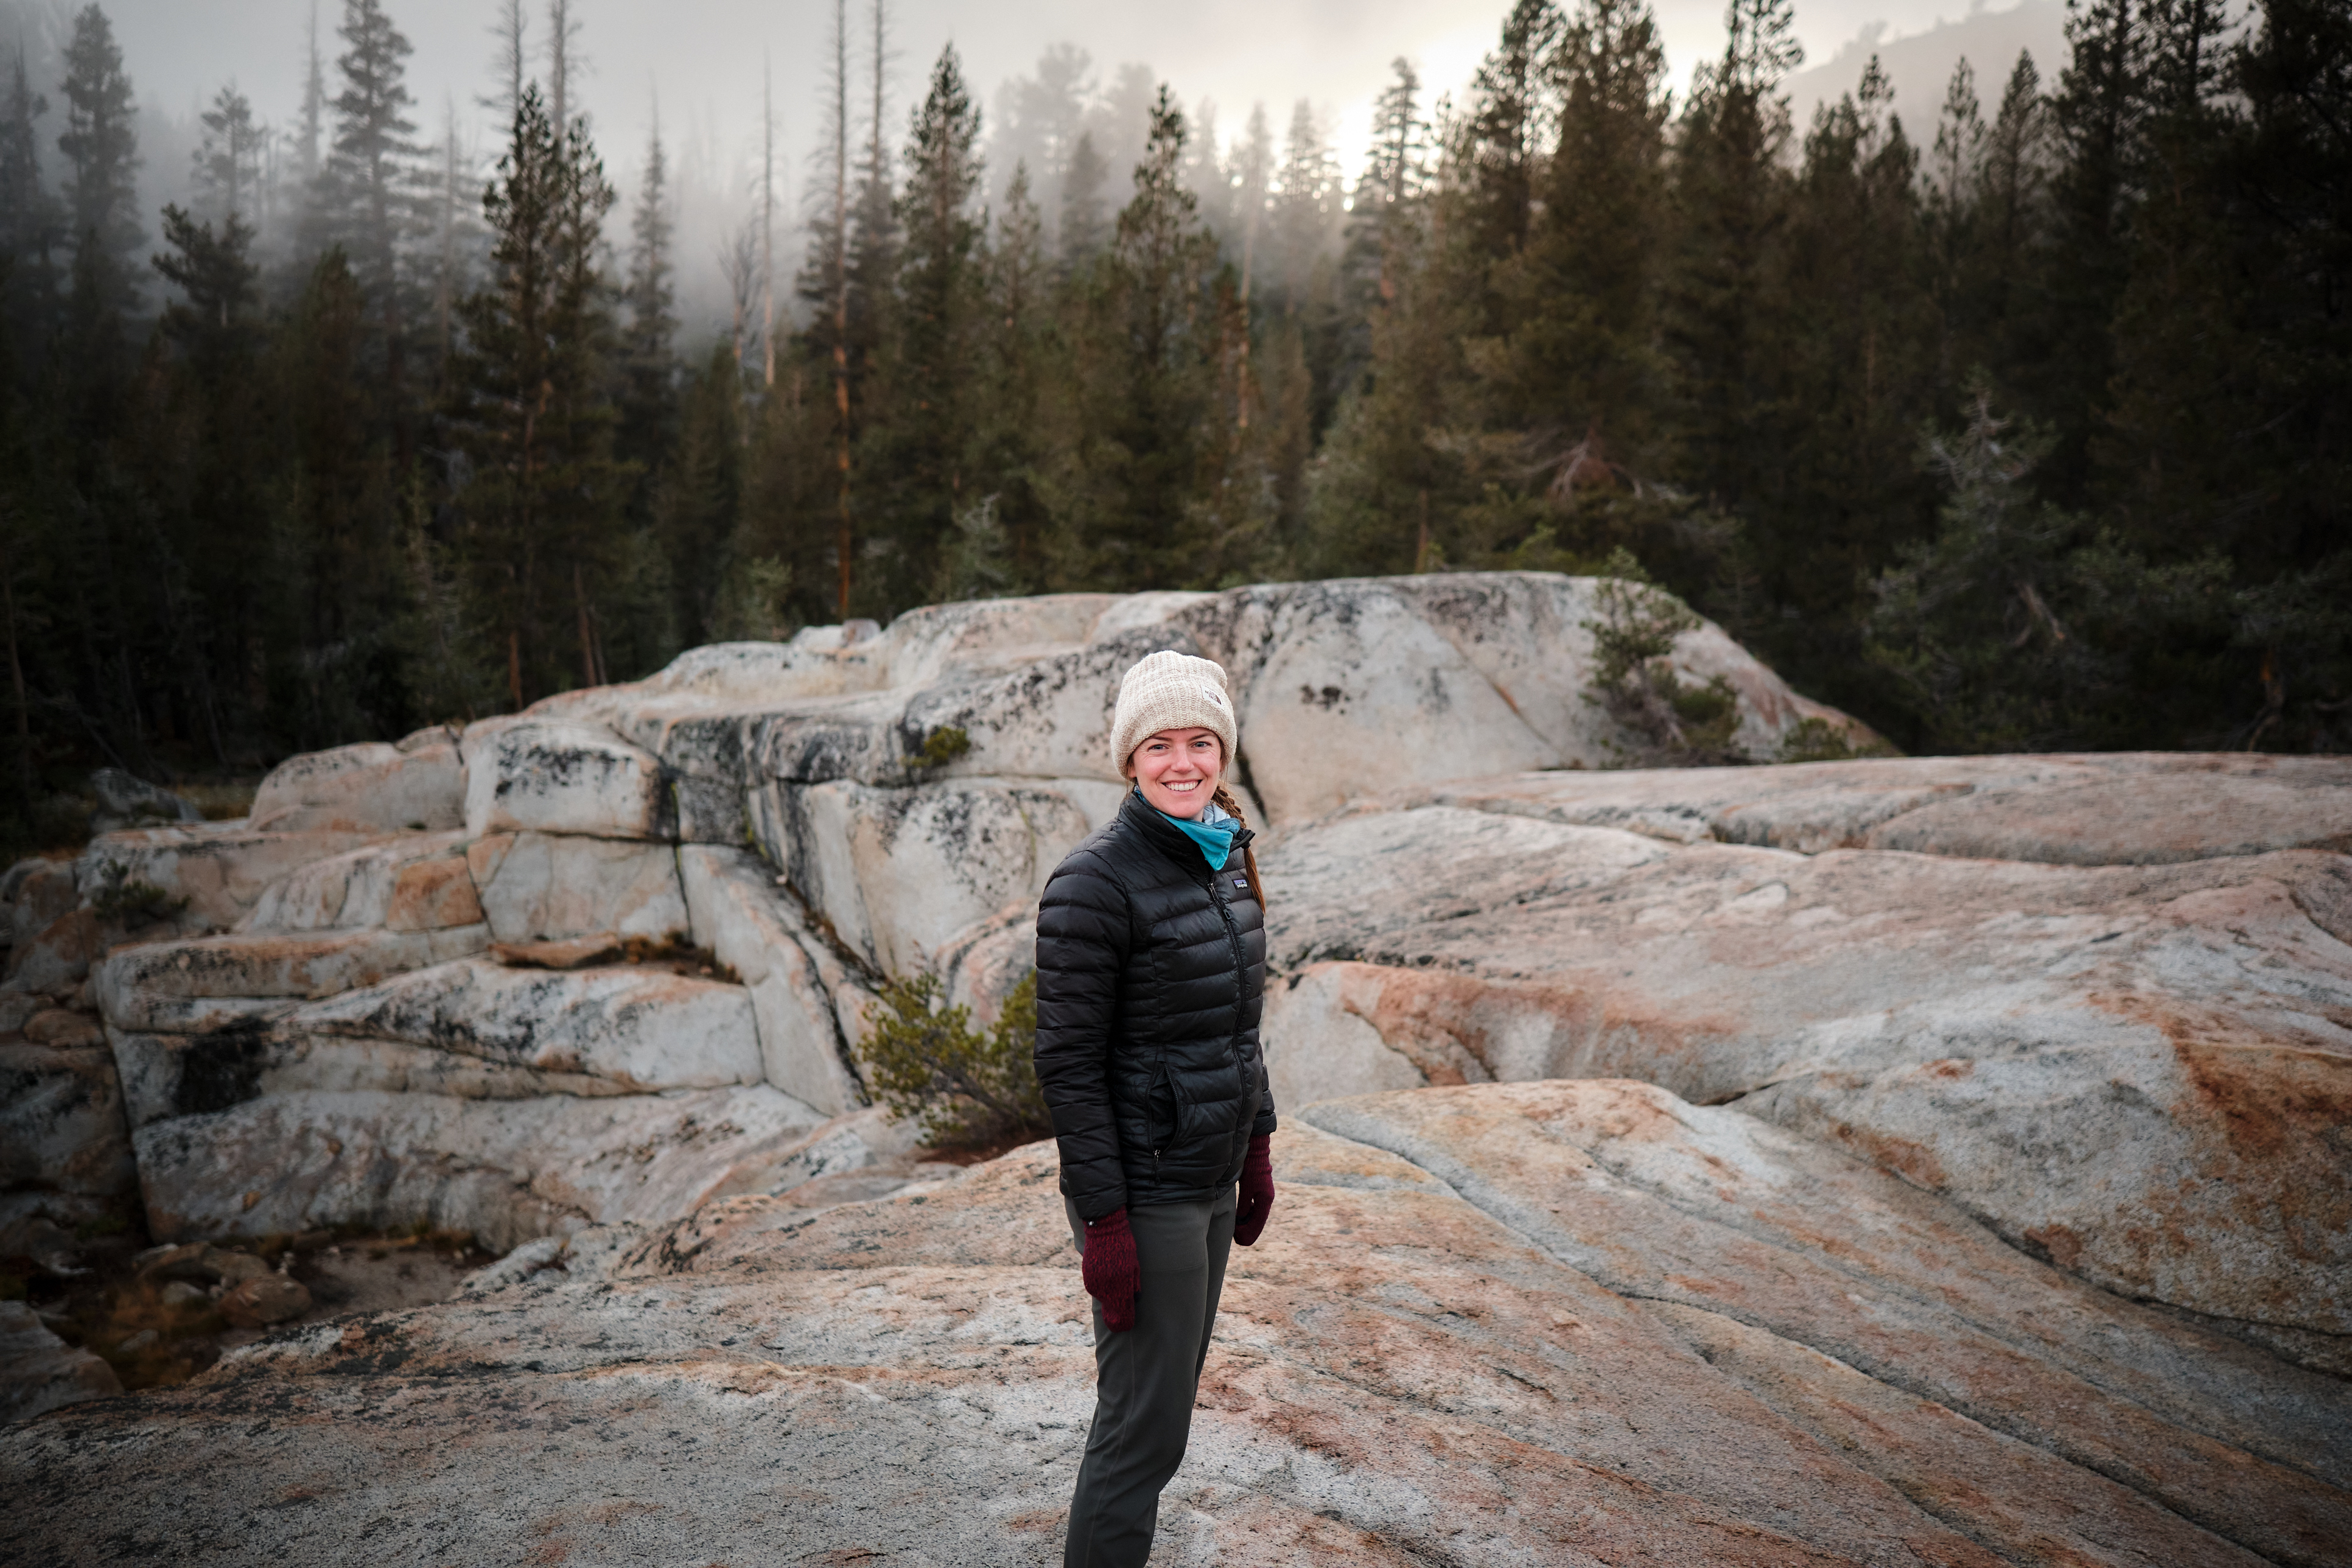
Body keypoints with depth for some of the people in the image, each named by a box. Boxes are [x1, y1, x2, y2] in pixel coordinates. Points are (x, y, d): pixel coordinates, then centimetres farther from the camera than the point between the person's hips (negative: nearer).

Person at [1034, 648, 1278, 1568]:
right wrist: (1101, 1222, -19)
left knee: (1166, 1392, 20)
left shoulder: (1225, 856, 5)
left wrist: (1256, 1147, 16)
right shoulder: (1095, 882, -19)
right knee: (1146, 1422, 2)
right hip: (1143, 1188, -8)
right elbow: (1067, 1062, -18)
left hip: (1211, 1177, 8)